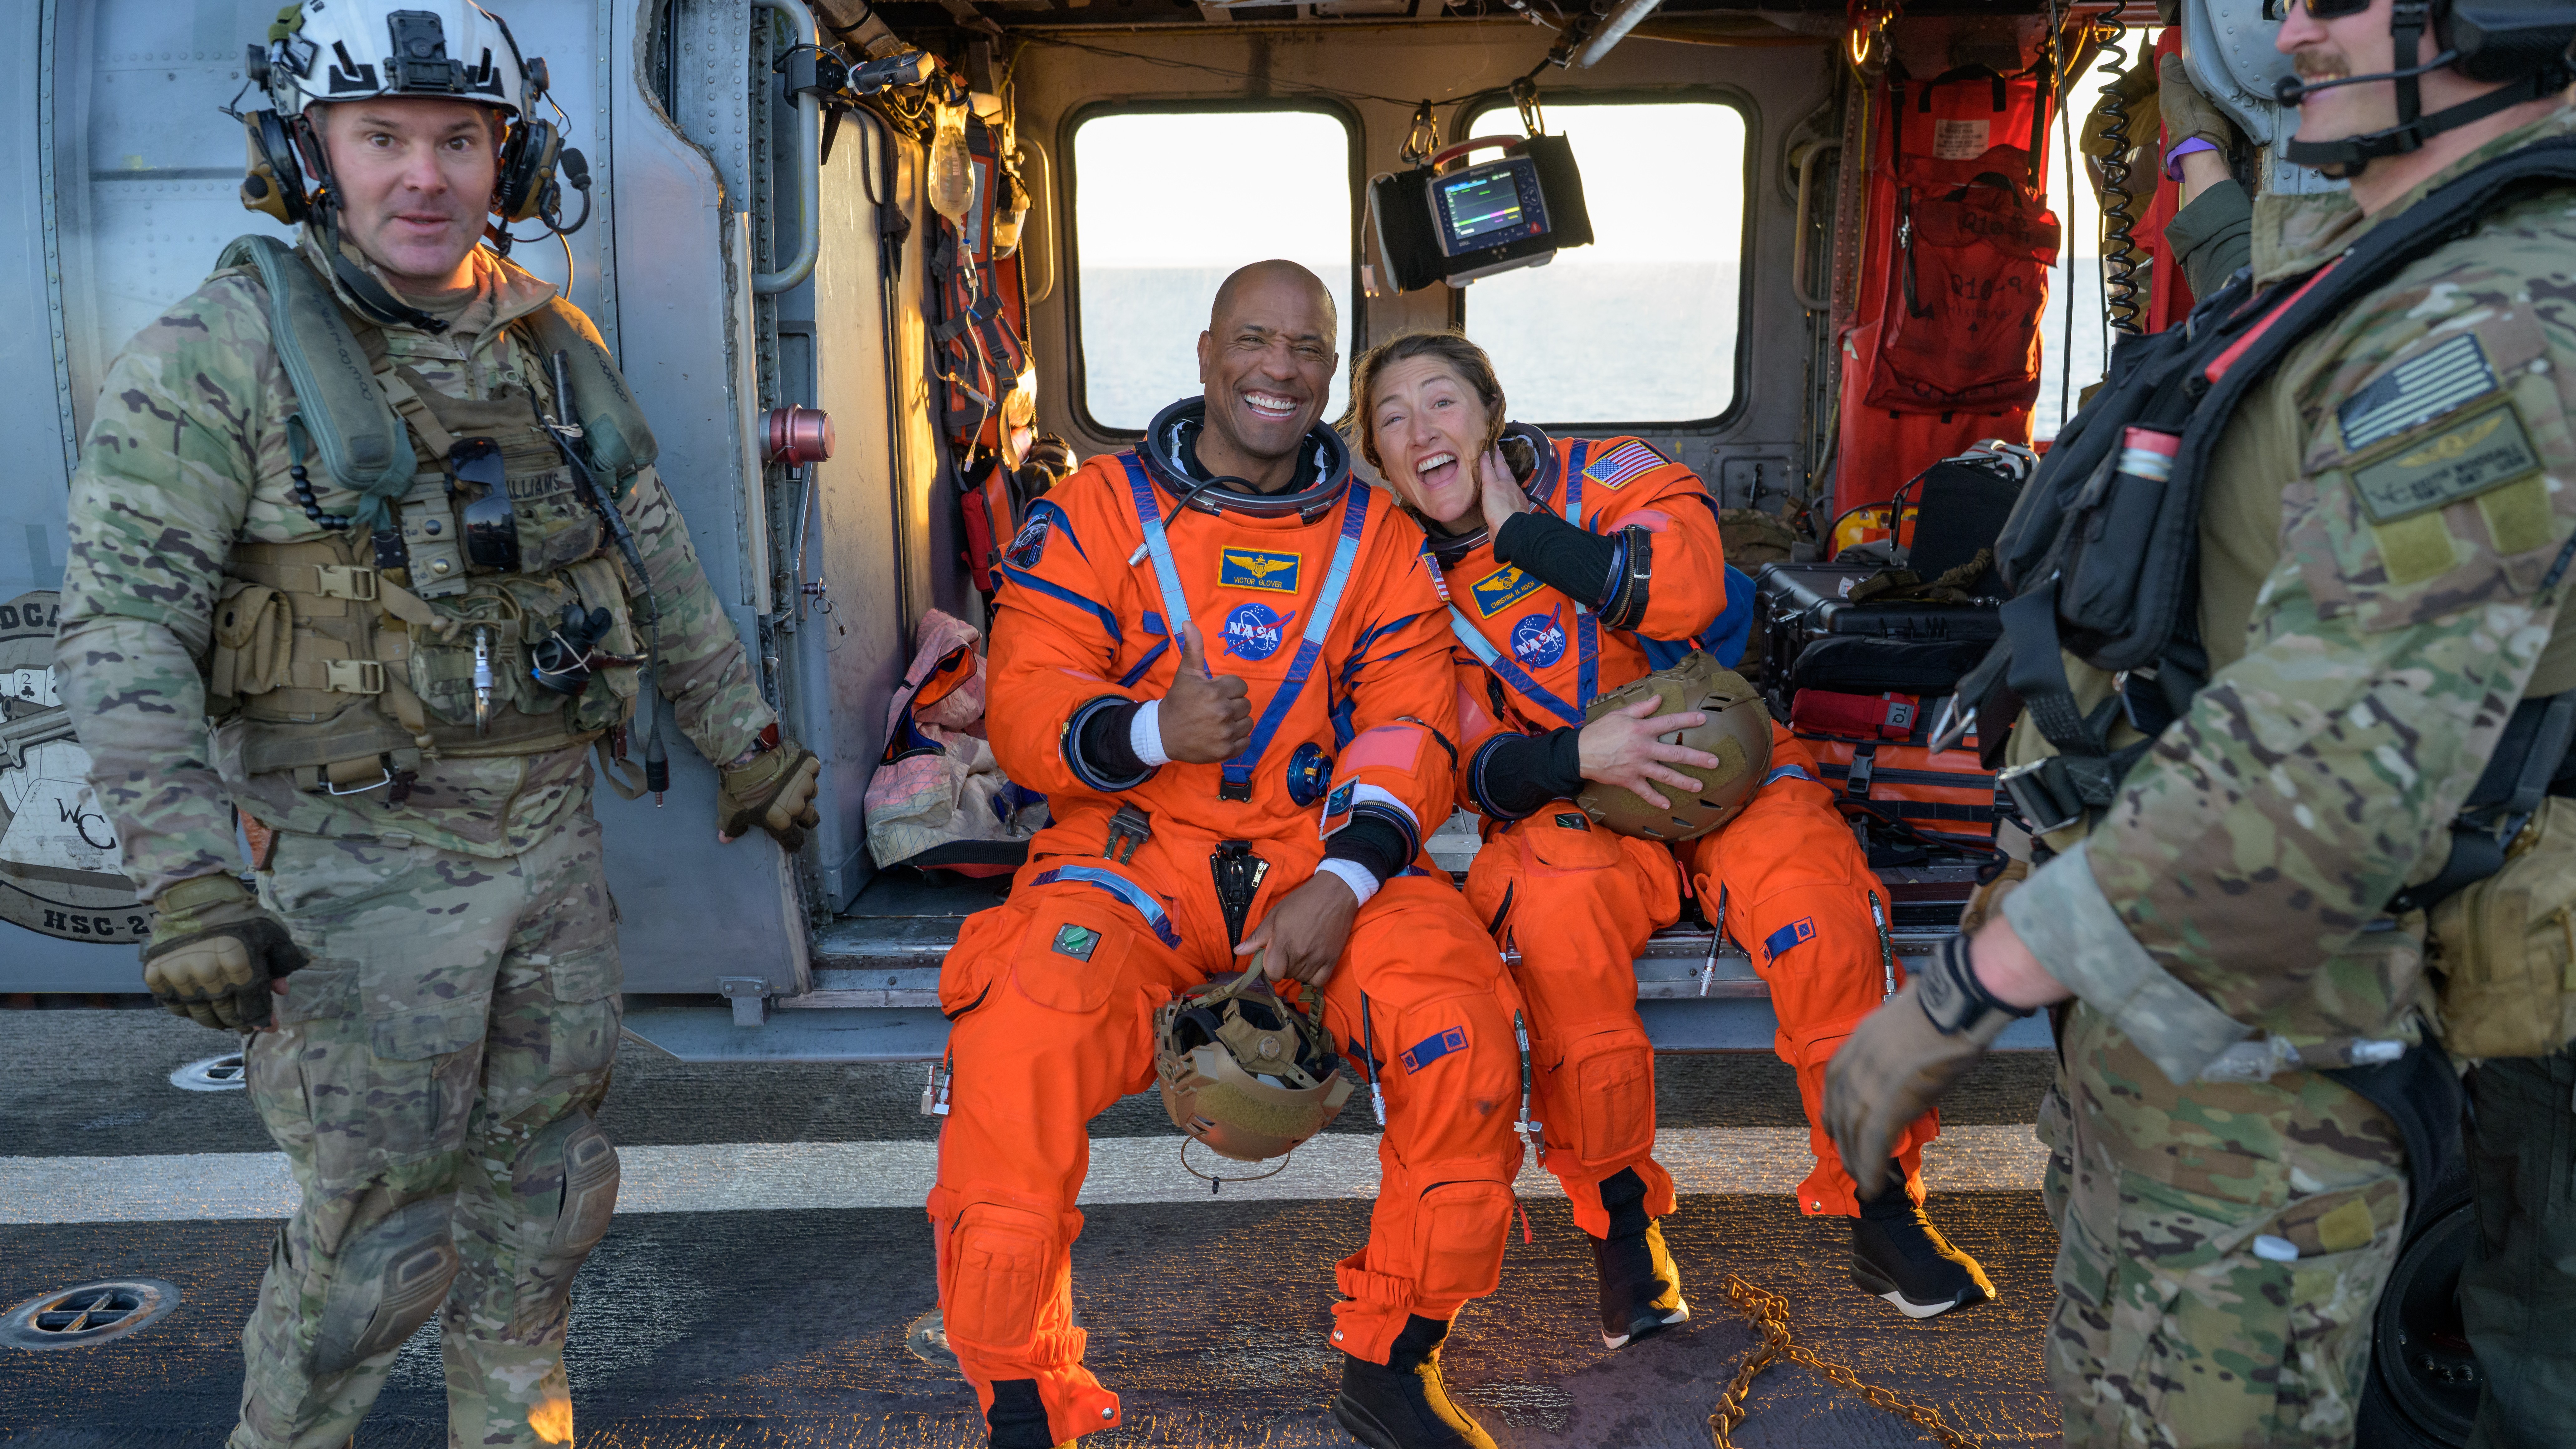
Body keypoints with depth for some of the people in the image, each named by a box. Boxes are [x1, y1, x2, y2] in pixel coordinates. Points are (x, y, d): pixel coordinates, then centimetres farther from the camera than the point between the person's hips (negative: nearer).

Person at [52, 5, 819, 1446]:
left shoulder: (551, 343, 7)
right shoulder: (220, 353, -11)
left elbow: (660, 562, 15)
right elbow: (122, 624, -16)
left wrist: (749, 739, 18)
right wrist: (186, 874, -26)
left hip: (552, 841, 6)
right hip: (360, 870, -5)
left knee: (543, 1185, 17)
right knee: (379, 1229, 3)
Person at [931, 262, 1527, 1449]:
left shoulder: (1377, 535, 12)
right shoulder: (1094, 512, 6)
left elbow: (1410, 726, 2)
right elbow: (1027, 712, -3)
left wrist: (1343, 882, -16)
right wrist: (1150, 732, -25)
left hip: (1323, 852, 2)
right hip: (1134, 850, -1)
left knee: (1462, 1024, -24)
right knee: (1015, 1048, -28)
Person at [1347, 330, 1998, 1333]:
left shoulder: (1606, 474, 1)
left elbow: (1685, 590, -20)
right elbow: (1470, 766, -1)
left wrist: (1521, 530, -13)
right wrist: (1576, 758, -22)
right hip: (1572, 803, 1)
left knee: (1816, 900, -30)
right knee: (1559, 909, -34)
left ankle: (1882, 1213, -12)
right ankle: (1619, 1223, -18)